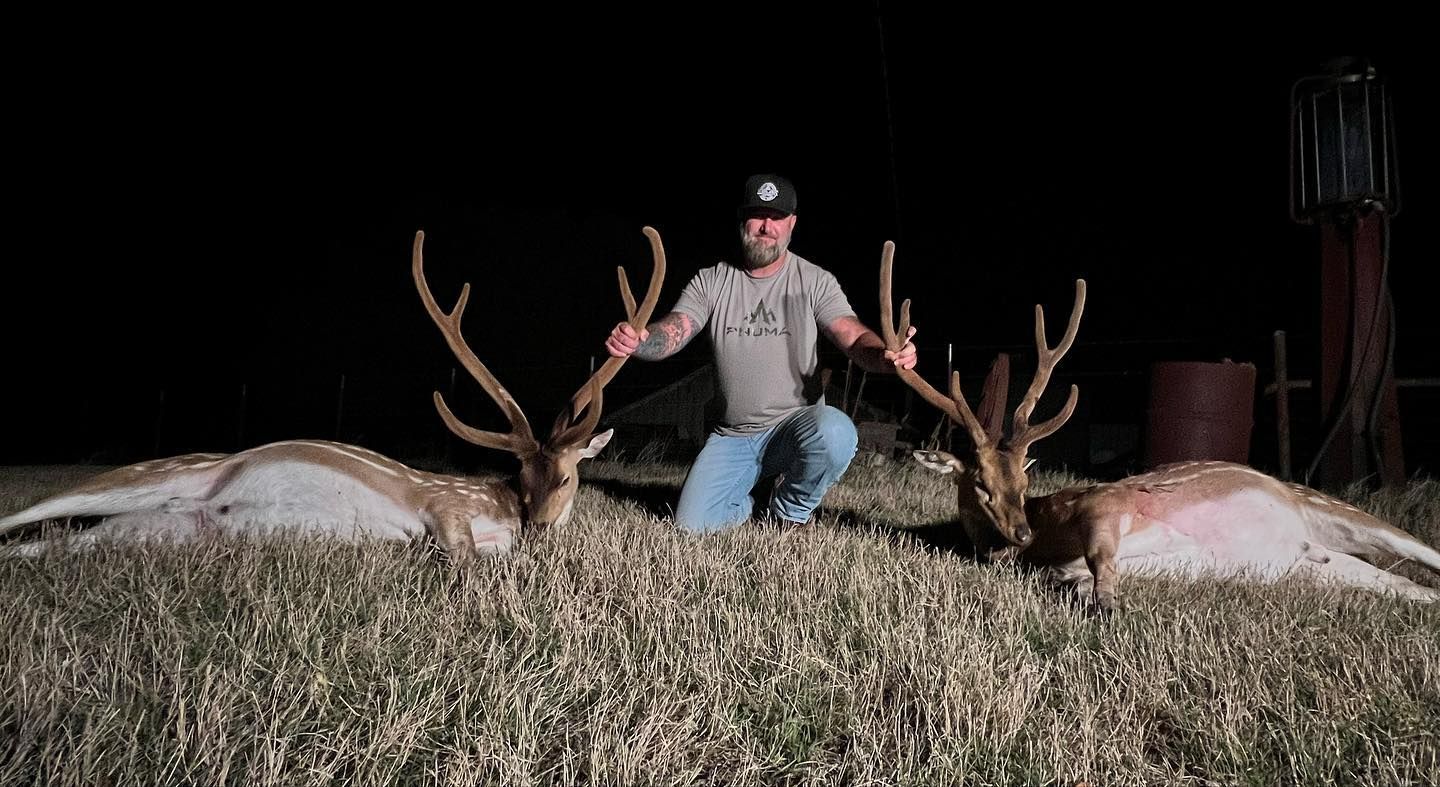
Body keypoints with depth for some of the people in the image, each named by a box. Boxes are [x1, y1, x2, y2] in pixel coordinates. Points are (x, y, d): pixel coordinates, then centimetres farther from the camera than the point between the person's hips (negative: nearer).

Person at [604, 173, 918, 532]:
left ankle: (790, 513, -4)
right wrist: (636, 341, -36)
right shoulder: (711, 281, 2)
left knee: (835, 432, -36)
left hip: (795, 426, -2)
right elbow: (669, 334, -11)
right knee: (691, 525, -13)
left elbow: (853, 337, -17)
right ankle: (746, 504, 24)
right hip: (732, 436, 2)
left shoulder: (815, 281, -4)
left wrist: (884, 355, -42)